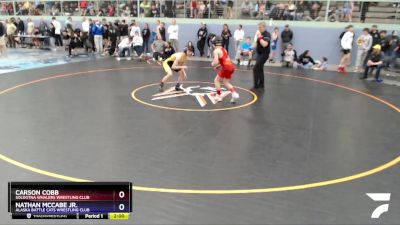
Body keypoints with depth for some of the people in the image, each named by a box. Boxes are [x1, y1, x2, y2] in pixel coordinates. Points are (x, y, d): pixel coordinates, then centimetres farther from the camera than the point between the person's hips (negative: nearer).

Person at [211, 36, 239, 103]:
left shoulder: (216, 50, -5)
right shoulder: (224, 49, 20)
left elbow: (216, 62, -16)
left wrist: (212, 64, 5)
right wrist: (219, 65, 26)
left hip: (226, 67, -8)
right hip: (231, 66, 8)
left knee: (216, 80, 12)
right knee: (226, 83, 22)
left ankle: (218, 96, 12)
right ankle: (234, 93, 5)